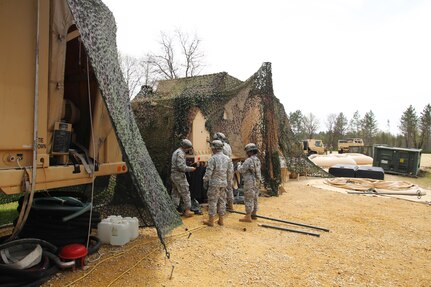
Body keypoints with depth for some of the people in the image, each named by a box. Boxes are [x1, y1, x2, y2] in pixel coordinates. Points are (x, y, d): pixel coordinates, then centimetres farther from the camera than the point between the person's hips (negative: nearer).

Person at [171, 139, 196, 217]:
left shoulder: (176, 152, 17)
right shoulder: (180, 153, -16)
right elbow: (181, 166, -23)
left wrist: (188, 167, 16)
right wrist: (190, 169, -11)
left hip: (173, 175, 10)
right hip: (179, 175, -10)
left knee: (175, 193, 13)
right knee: (186, 193, -1)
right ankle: (187, 211, 5)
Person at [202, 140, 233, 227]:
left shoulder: (213, 158, -14)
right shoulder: (227, 158, 4)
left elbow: (209, 172, -15)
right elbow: (230, 172, 6)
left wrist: (205, 181, -2)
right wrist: (227, 181, 18)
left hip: (214, 183, -6)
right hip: (223, 183, 6)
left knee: (212, 201, 3)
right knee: (222, 201, 13)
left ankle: (211, 221, 11)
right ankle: (221, 220, 20)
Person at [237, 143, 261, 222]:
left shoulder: (249, 160, -18)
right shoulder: (257, 160, 10)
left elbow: (241, 170, -16)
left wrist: (239, 165, 6)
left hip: (250, 182, -9)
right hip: (256, 182, 9)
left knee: (248, 199, -4)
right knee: (254, 198, 15)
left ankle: (248, 217, 0)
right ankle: (254, 214, 25)